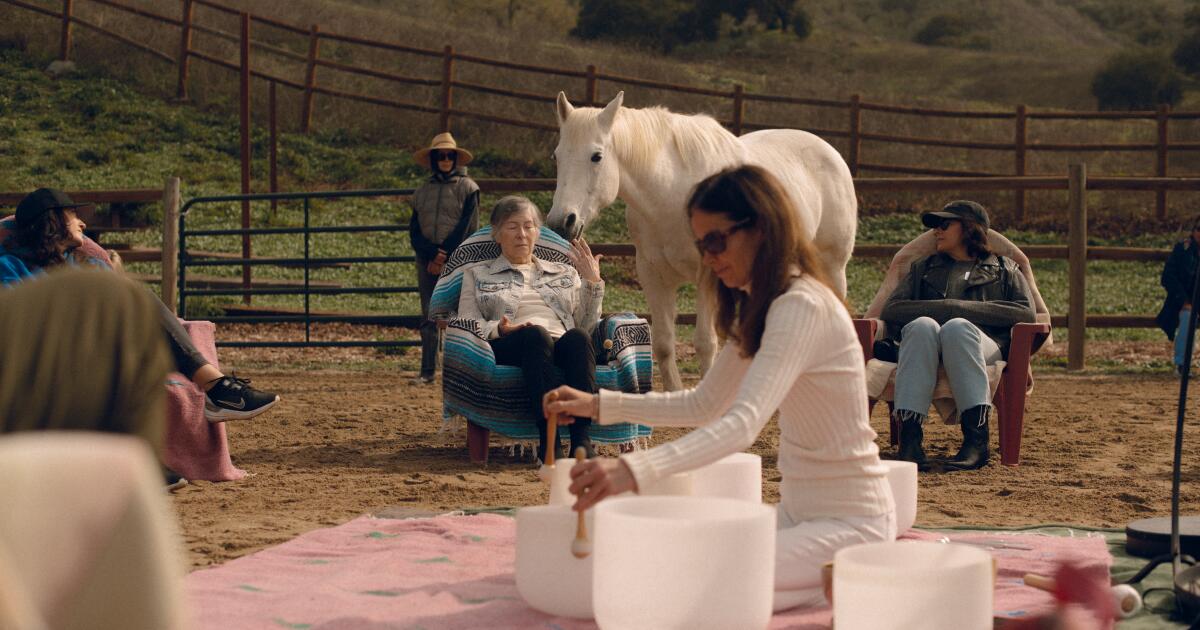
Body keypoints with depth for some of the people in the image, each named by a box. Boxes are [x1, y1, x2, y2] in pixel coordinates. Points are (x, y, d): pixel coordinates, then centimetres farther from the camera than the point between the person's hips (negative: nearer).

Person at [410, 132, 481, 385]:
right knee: (429, 317, 5)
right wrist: (432, 254, -10)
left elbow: (466, 229, -7)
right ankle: (427, 371, 8)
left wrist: (444, 257, -11)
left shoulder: (467, 188, 1)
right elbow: (414, 231, 7)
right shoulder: (422, 191, 13)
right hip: (427, 261, 4)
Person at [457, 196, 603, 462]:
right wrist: (499, 329, -10)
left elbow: (586, 326, 21)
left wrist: (593, 282, 9)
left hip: (563, 348, 2)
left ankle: (582, 437, -48)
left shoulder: (565, 273, 32)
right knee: (535, 334, -38)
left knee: (577, 337, -35)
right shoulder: (477, 275, 26)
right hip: (506, 350, -2)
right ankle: (549, 440, -49)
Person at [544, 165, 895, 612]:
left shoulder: (802, 307, -22)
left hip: (849, 522, -10)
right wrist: (599, 405, 7)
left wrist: (634, 470, -48)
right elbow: (705, 404, 17)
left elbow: (744, 422, -35)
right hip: (801, 512, 10)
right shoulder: (759, 307, 10)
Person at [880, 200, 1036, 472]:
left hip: (983, 345, -1)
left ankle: (976, 437, -46)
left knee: (957, 327, -37)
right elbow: (890, 311, 15)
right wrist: (943, 308, -1)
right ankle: (909, 436, -47)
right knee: (922, 325, -35)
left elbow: (1025, 313, 5)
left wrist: (959, 308, -1)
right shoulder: (923, 267, 33)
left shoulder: (1004, 269, 27)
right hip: (925, 347, 2)